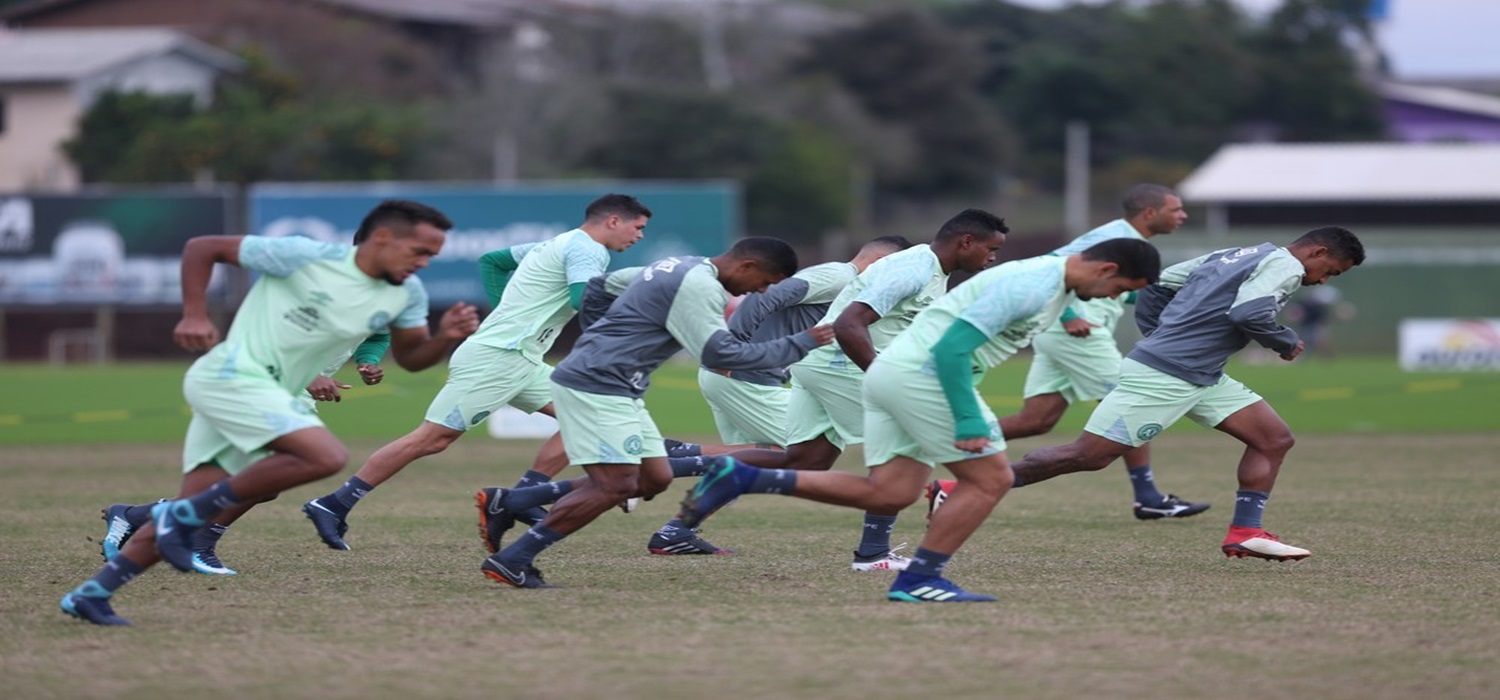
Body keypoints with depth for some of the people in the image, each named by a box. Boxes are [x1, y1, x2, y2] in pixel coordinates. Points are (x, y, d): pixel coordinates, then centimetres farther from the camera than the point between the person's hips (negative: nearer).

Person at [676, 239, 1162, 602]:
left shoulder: (1054, 282, 14)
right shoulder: (1031, 287, -18)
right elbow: (952, 347, -22)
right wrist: (969, 422, -22)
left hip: (892, 373, 10)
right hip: (920, 374, -10)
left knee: (889, 494, 4)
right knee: (990, 478, -4)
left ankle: (741, 478, 1)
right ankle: (919, 578, -1)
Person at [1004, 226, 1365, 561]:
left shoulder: (1230, 257, 20)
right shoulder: (1284, 265, -7)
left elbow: (1156, 287, 22)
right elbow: (1248, 313, -24)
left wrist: (1158, 339, 24)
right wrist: (1286, 342, -7)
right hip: (1162, 378, -10)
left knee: (1276, 439, 6)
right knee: (1088, 456, -9)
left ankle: (1245, 532, 4)